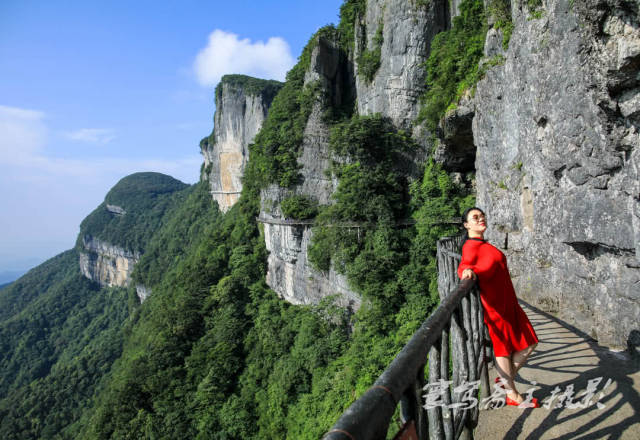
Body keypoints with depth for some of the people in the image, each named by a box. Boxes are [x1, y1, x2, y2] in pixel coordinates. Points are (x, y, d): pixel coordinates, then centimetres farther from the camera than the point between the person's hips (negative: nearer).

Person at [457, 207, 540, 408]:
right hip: (493, 303, -9)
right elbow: (465, 264, -28)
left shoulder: (485, 246, 18)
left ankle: (505, 380, 27)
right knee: (503, 347, 2)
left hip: (508, 301, 9)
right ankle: (513, 395, 16)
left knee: (528, 344, 11)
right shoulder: (471, 245, -11)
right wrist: (468, 271, -46)